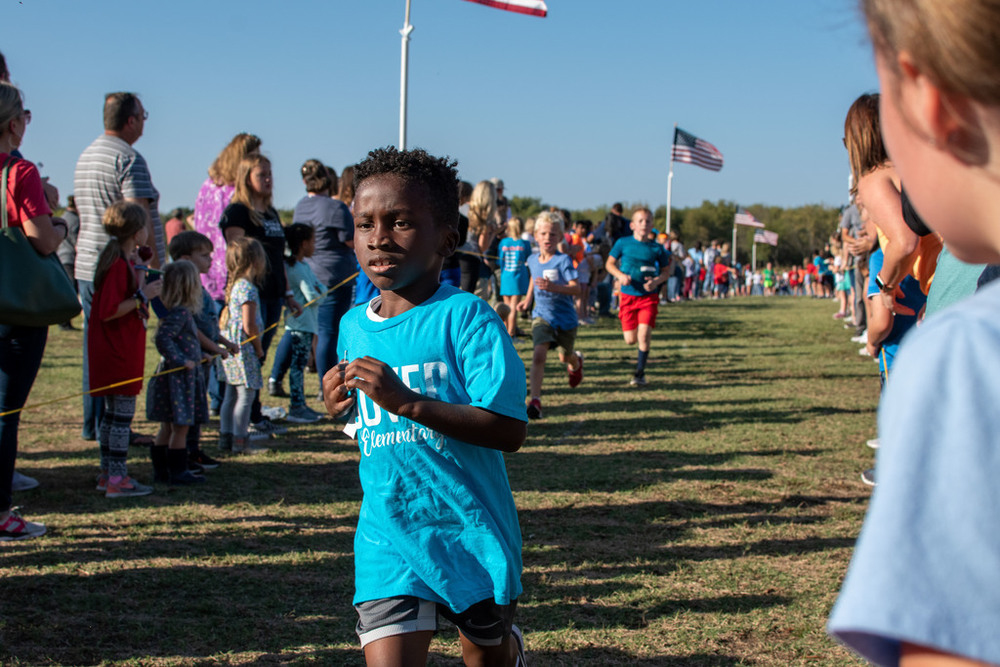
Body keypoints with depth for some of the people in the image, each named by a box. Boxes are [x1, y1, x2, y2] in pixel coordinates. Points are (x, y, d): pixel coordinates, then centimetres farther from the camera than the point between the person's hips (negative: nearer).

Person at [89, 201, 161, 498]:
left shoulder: (125, 261, 13)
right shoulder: (119, 265, -18)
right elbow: (108, 311, -23)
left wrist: (142, 286, 14)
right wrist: (143, 296, -19)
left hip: (119, 351, 10)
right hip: (118, 352, -10)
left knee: (112, 413, 14)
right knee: (123, 413, -6)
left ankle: (108, 473, 21)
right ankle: (118, 479, -2)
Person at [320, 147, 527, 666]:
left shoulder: (465, 316, -15)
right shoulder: (353, 327, 4)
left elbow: (509, 432, -23)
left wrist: (407, 402, -31)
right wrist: (340, 404, -5)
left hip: (473, 532, -3)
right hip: (388, 539, 3)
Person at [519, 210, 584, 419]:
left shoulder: (563, 261, -15)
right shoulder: (532, 259, 1)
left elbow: (576, 288, -24)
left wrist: (554, 287, -39)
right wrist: (528, 298, 16)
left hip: (565, 317, -2)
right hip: (542, 315, 2)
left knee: (566, 357, 19)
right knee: (538, 355, -19)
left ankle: (577, 362, 59)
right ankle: (535, 401, -22)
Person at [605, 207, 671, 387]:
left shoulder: (657, 248, 0)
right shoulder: (623, 243, 0)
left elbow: (666, 270, 9)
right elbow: (610, 263, 8)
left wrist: (657, 281, -12)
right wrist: (620, 275, -11)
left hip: (649, 296, -1)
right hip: (628, 296, 1)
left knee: (644, 333, -16)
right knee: (630, 340, 0)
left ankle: (640, 372, -3)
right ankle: (642, 352, 38)